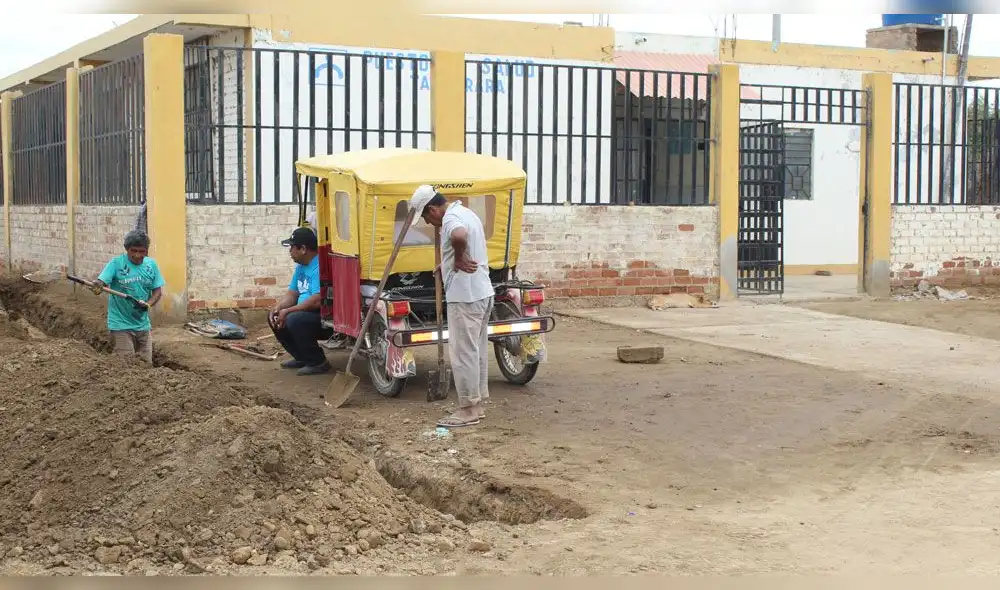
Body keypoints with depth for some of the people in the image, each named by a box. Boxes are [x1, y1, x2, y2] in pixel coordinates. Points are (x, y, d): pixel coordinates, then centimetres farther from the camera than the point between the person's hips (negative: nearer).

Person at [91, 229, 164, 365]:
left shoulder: (151, 265, 2)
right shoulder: (116, 263, -10)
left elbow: (158, 290, 6)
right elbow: (101, 282, -20)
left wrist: (148, 304, -14)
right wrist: (97, 287, -44)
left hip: (143, 324, 4)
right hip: (121, 325, -4)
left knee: (146, 364, 11)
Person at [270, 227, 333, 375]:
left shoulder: (320, 266, -22)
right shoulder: (301, 266, 11)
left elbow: (317, 301, -31)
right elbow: (292, 293, 16)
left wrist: (287, 311, -23)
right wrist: (278, 307, -5)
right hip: (307, 314, 11)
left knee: (294, 320, -31)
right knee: (274, 318, 8)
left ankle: (318, 362, -15)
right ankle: (302, 357, 14)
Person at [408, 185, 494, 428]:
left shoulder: (451, 218, -16)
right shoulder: (465, 212, 17)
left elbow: (459, 236, -41)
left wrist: (459, 259, -24)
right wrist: (449, 264, 25)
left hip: (465, 296, -10)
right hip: (482, 292, 11)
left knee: (462, 353, -4)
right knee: (477, 351, 14)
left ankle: (468, 410, 0)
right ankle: (478, 404, 21)